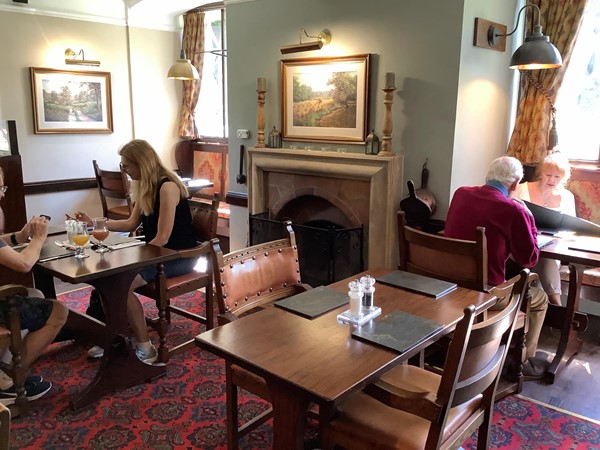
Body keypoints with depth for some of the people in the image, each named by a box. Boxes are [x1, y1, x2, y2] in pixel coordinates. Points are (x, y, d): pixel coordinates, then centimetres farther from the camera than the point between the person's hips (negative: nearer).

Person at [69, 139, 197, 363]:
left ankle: (145, 348, -9)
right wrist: (92, 222, 15)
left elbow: (162, 238, -22)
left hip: (179, 256, -9)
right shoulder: (145, 186, 9)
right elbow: (131, 224, 16)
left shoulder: (167, 186, -20)